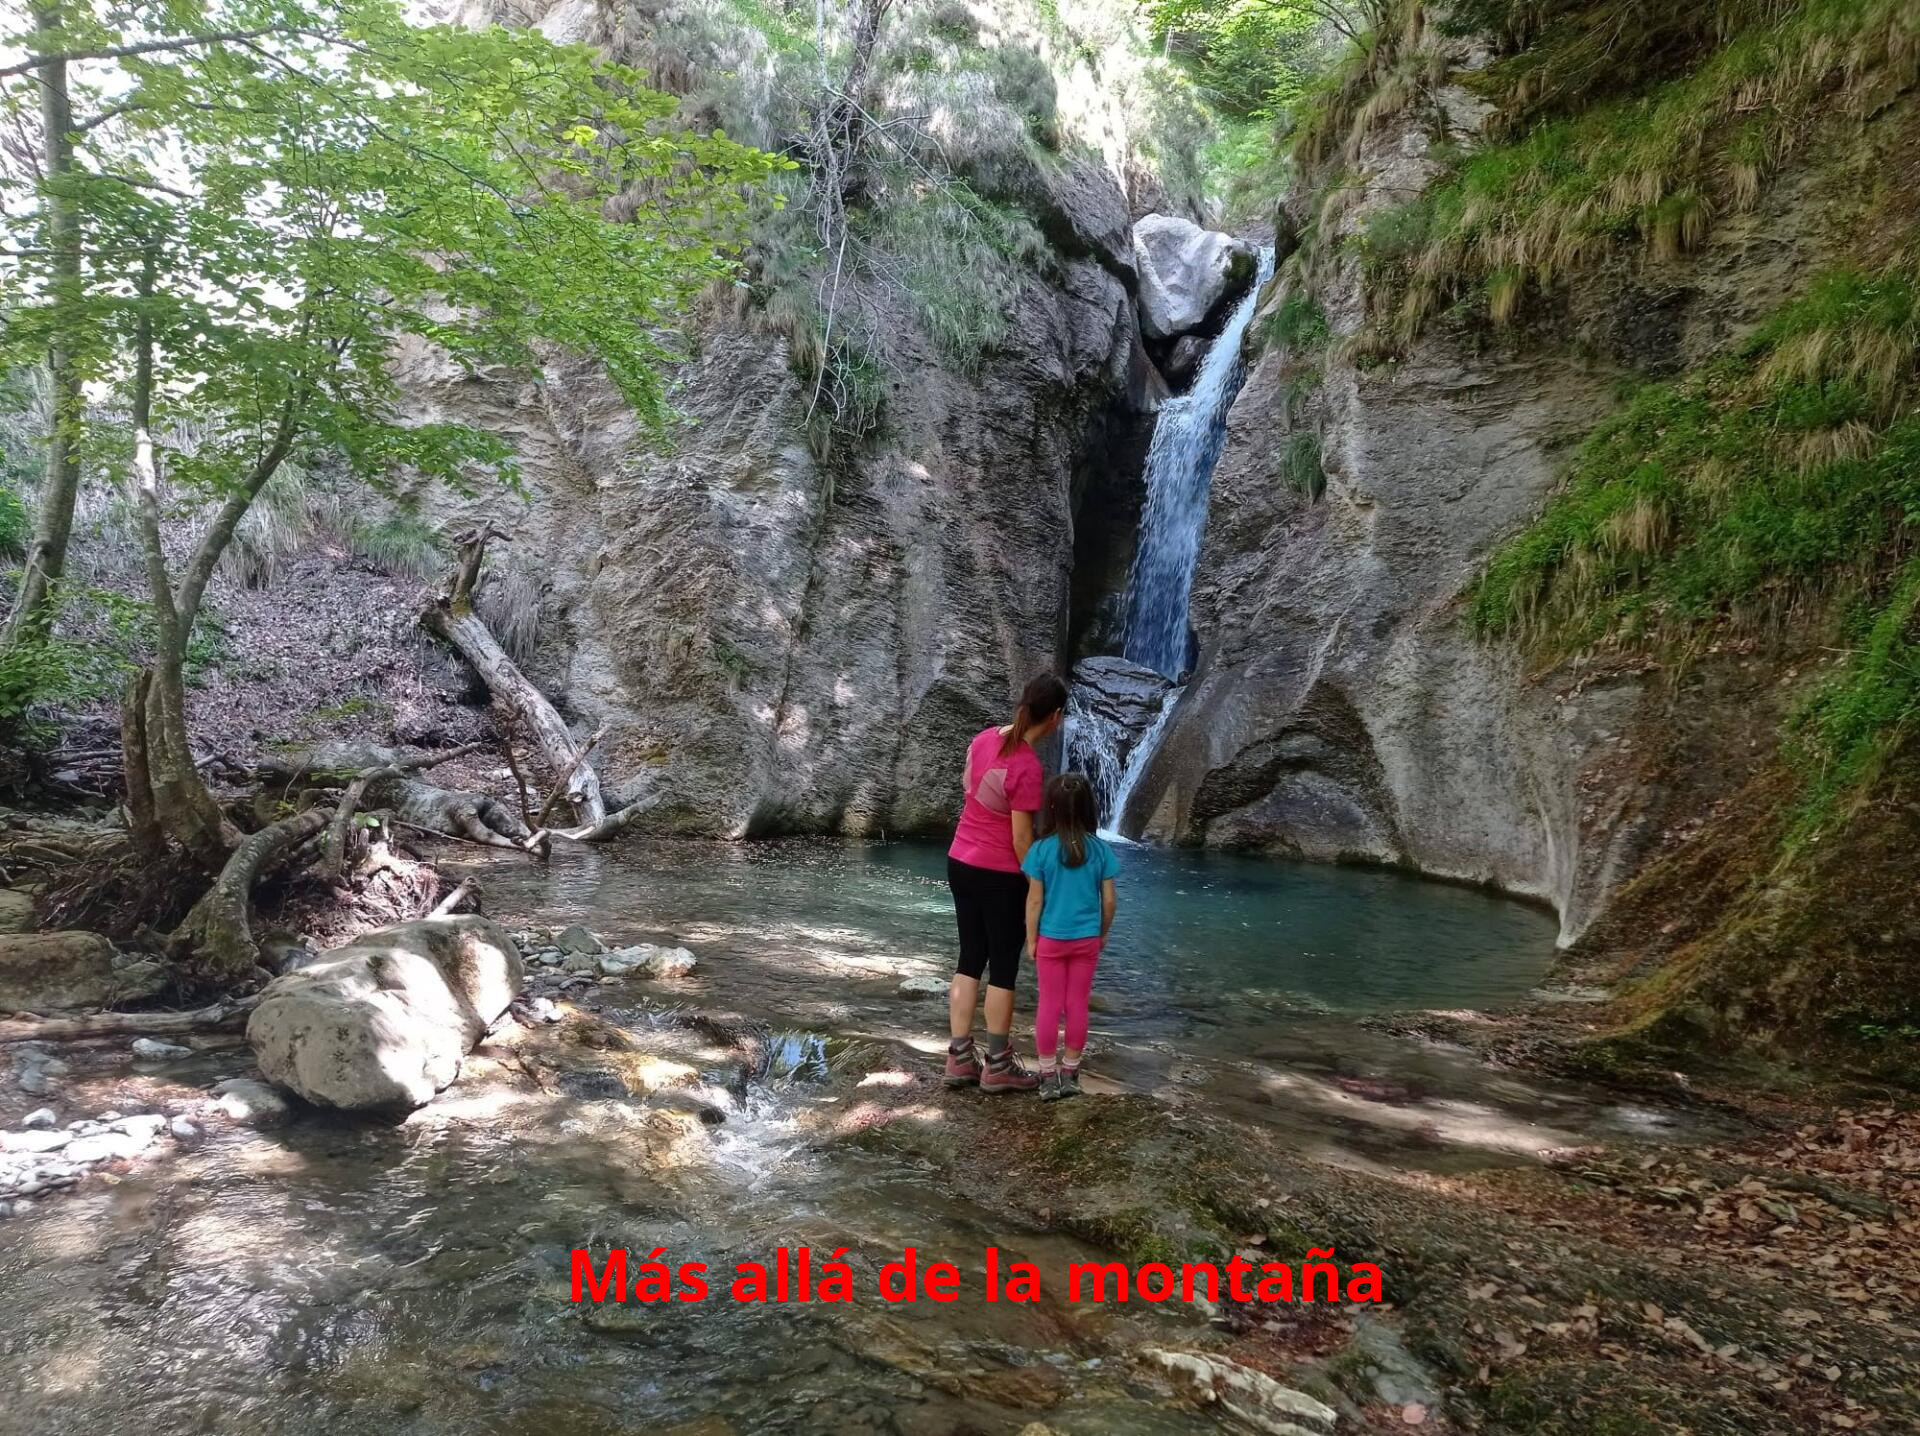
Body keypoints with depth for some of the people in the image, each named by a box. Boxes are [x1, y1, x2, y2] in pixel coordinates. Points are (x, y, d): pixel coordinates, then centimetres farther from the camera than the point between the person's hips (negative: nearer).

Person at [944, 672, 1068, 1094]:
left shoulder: (984, 738, -1)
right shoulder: (1028, 768, -22)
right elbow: (1021, 840, -18)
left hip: (960, 862, 7)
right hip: (999, 875, -7)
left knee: (970, 960, 15)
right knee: (1003, 968, 7)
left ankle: (959, 1059, 20)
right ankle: (997, 1066, 17)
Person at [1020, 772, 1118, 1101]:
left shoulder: (1041, 850, -14)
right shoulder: (1101, 850, -8)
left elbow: (1034, 900, -11)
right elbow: (1110, 900, -3)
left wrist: (1031, 939, 0)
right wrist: (1103, 932, 13)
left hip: (1051, 939, -1)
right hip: (1087, 939, 2)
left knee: (1049, 1005, 9)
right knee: (1077, 1005, 11)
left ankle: (1048, 1075, 15)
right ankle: (1070, 1073, 22)